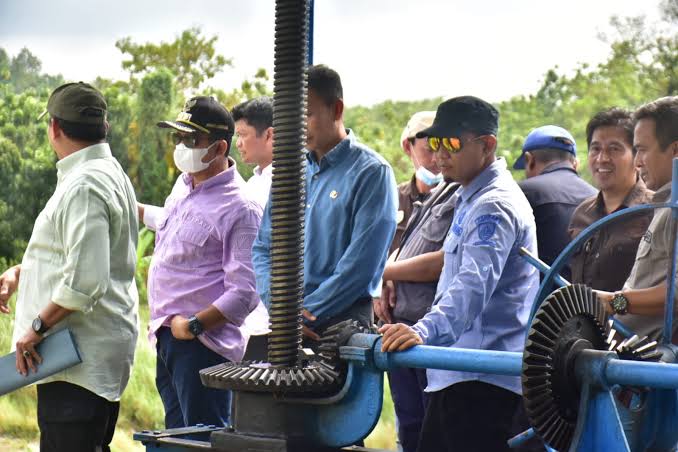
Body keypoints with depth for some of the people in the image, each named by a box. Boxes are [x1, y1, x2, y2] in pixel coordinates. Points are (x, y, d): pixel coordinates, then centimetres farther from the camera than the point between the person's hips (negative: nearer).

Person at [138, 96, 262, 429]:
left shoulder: (239, 209, -16)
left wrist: (195, 324, -21)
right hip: (166, 338, 9)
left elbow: (245, 293, -21)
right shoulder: (184, 185, 12)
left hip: (201, 344, -9)